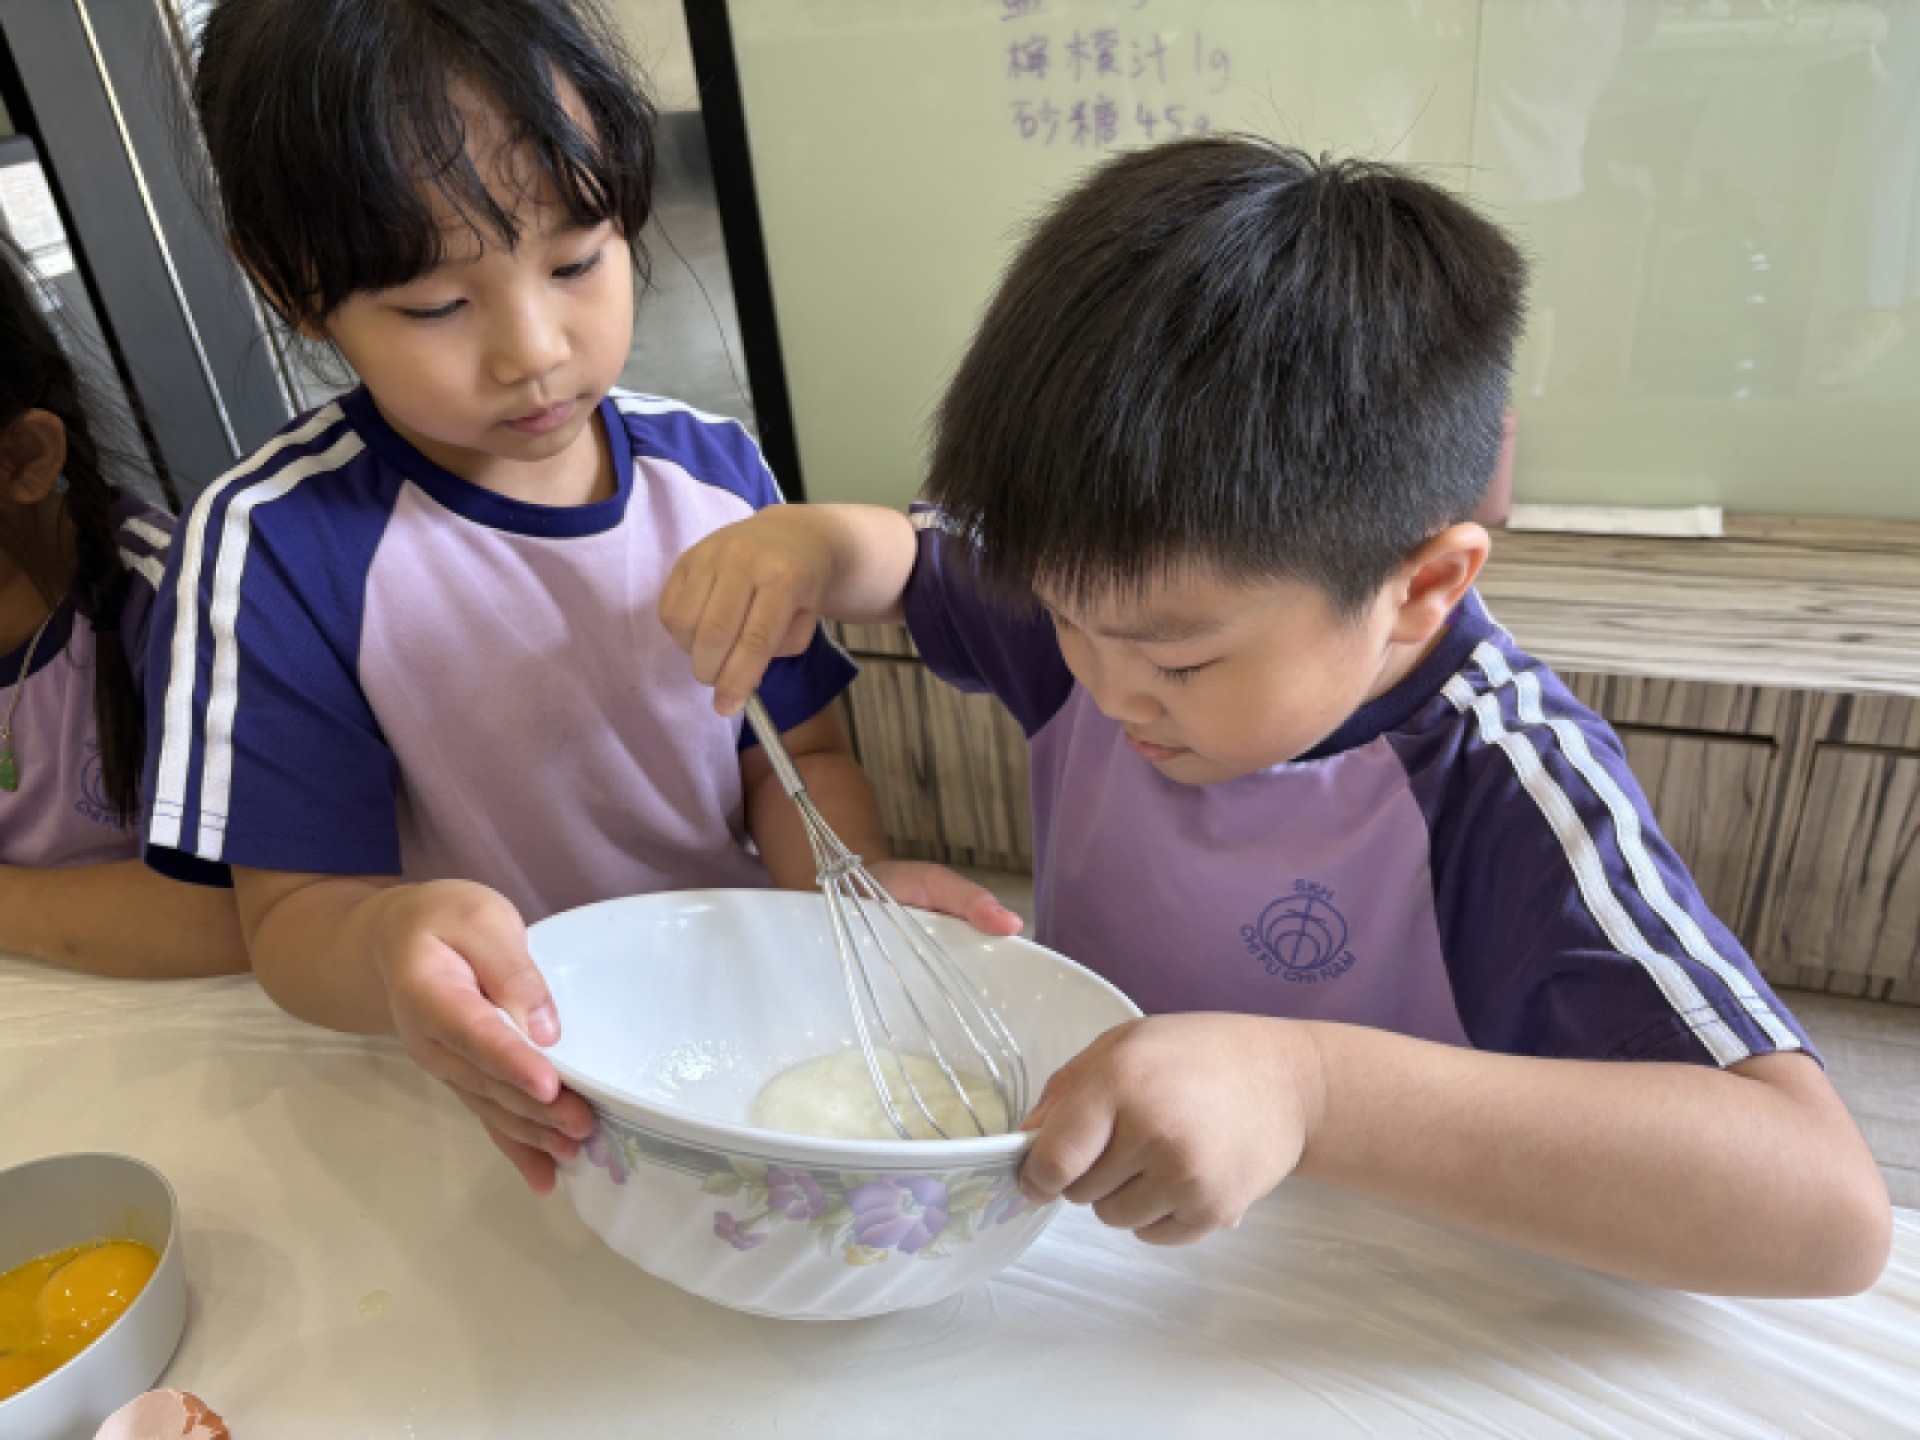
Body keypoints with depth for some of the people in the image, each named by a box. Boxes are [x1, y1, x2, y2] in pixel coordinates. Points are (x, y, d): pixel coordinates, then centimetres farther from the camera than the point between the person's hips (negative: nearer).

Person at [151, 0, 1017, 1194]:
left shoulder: (716, 469, -1)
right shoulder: (271, 548, -13)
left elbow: (797, 751, 6)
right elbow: (294, 911, -9)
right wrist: (391, 944, -33)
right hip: (528, 1099, -3)